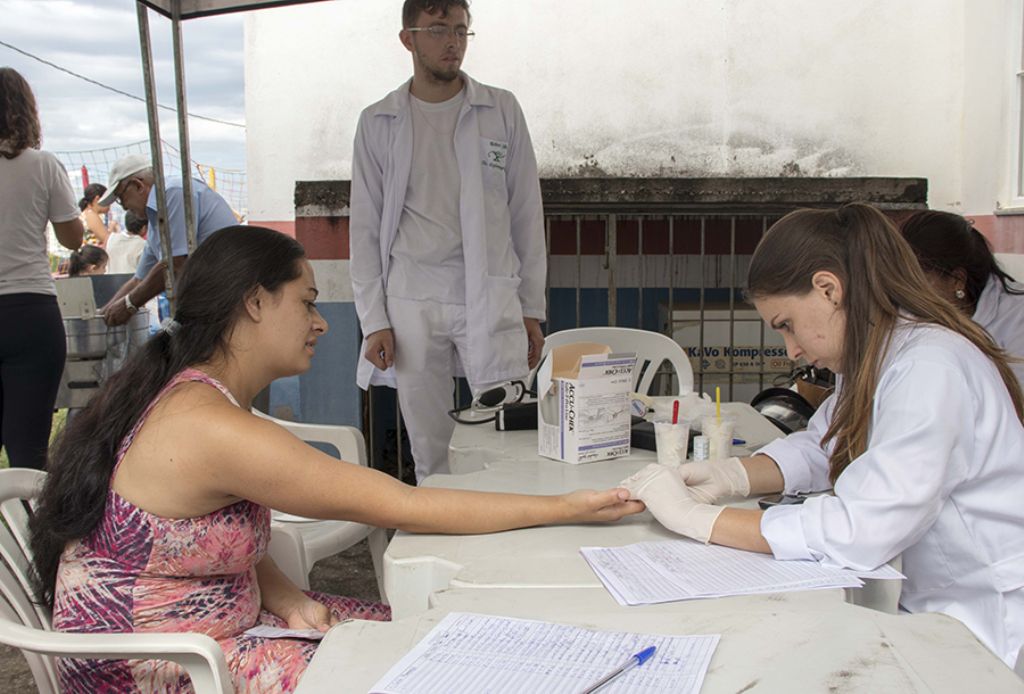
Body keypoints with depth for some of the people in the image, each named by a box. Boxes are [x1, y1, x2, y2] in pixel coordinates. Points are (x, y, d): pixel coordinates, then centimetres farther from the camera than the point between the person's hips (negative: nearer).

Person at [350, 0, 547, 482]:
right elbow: (365, 228, 9)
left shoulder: (502, 110, 9)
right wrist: (373, 319, 1)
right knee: (429, 450, 6)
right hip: (412, 302, 1)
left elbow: (526, 213, 9)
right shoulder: (378, 122, 9)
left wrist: (532, 308, 4)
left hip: (492, 297, 0)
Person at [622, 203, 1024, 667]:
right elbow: (818, 448, 11)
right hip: (934, 606, 8)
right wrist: (734, 476, -8)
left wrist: (697, 517, -25)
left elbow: (860, 530, -30)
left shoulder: (932, 369, -23)